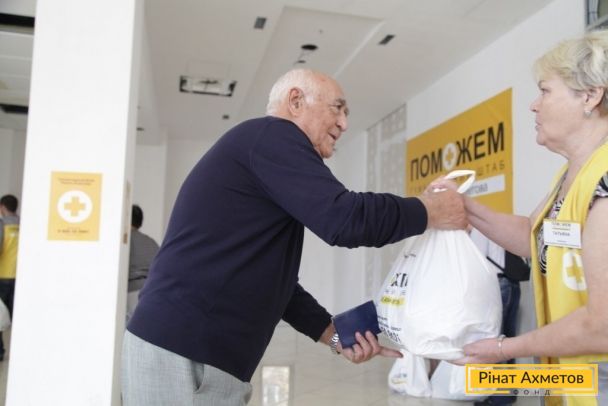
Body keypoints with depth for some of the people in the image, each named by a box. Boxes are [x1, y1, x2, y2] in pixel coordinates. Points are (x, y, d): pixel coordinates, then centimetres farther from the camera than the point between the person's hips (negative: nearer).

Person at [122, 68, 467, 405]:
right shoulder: (271, 135, -9)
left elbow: (272, 281, 19)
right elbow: (344, 219, -20)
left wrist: (334, 334, 12)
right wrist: (432, 211, -5)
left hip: (202, 351, 10)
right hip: (184, 353, -10)